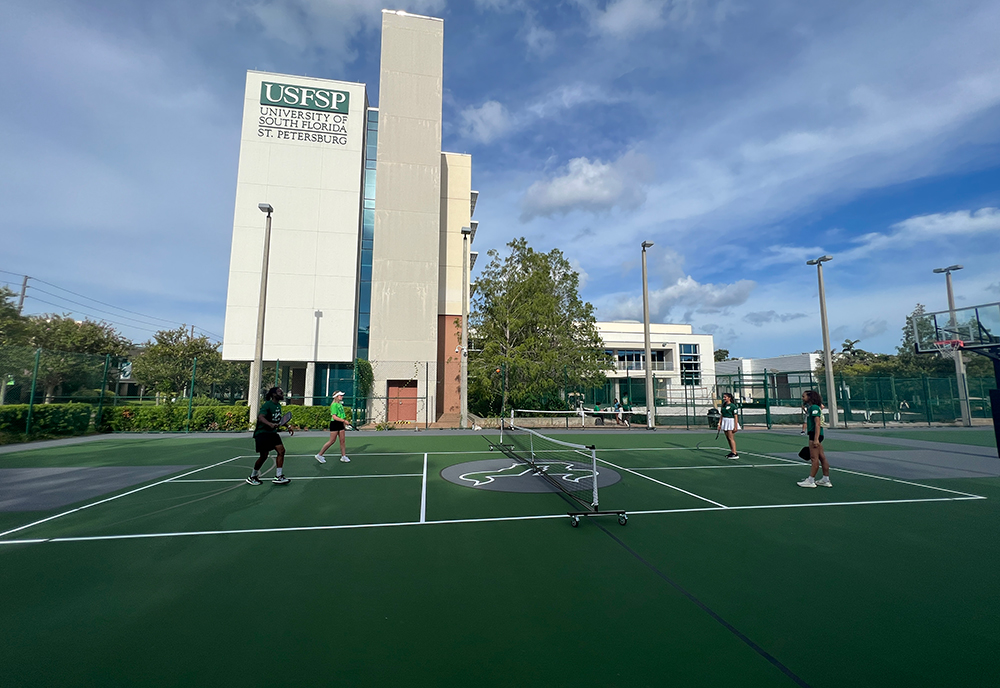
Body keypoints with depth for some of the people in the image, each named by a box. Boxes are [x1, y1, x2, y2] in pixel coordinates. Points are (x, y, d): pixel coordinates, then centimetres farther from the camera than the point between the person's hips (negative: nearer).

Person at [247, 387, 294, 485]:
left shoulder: (279, 405, 10)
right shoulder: (267, 405, -15)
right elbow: (260, 417, -30)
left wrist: (288, 427, 21)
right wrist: (270, 424, -47)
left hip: (272, 432, 7)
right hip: (262, 432, -7)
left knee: (281, 450, -9)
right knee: (264, 456, -3)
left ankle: (278, 476, -5)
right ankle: (252, 476, 20)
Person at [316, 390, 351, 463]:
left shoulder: (340, 404, 13)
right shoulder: (334, 405, -14)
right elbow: (334, 417, -20)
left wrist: (344, 425, 21)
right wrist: (344, 420, -23)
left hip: (340, 424, 8)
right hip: (335, 424, -8)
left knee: (342, 440, 7)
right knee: (332, 441, -3)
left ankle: (343, 456, 13)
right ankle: (319, 455, 9)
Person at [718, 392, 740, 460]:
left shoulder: (733, 406, -10)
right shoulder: (723, 406, 12)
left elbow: (735, 416, -12)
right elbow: (721, 415, 16)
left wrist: (736, 426, -16)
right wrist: (719, 423, 9)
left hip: (731, 421, -8)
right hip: (724, 421, 8)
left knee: (731, 438, -10)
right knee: (728, 438, 9)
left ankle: (735, 454, -8)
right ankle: (732, 452, 17)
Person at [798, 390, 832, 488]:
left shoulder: (814, 407, -12)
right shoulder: (811, 408, 18)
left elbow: (817, 424, -20)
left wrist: (816, 439, -24)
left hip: (815, 434, -10)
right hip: (814, 435, 10)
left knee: (814, 458, -7)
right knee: (822, 457, 11)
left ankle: (810, 481, -5)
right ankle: (826, 480, 15)